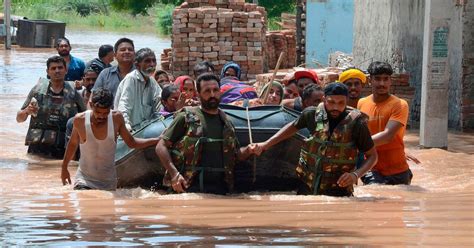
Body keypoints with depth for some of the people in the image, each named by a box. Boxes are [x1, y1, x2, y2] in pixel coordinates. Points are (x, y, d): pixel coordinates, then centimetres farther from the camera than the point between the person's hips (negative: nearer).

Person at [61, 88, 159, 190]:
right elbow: (73, 144, 9)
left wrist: (158, 140, -1)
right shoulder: (80, 120, -9)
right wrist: (64, 168, 17)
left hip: (109, 182, 2)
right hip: (84, 180, -2)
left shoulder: (116, 118, -8)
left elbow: (131, 142, 6)